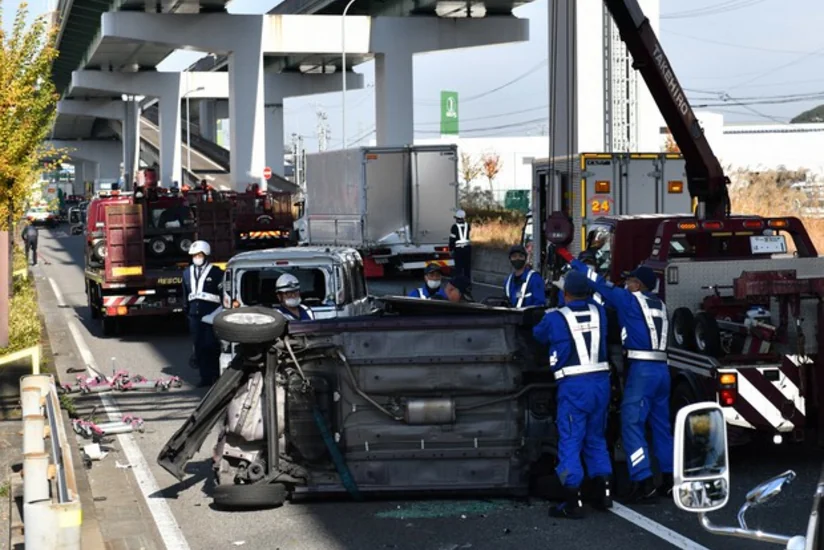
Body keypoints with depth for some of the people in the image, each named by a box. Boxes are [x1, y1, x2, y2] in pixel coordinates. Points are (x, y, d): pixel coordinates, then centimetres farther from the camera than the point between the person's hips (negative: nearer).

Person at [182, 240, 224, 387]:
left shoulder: (215, 272, 0)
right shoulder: (187, 273, 15)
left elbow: (223, 293, -2)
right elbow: (185, 294, 20)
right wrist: (187, 310, 15)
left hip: (211, 313, -5)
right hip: (195, 314, 5)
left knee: (211, 346, -8)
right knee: (199, 346, 5)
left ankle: (215, 376, -1)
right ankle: (205, 377, 11)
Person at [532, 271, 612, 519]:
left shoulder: (555, 318, -4)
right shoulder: (599, 312, 6)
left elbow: (538, 335, 17)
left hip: (574, 385, -5)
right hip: (600, 380, 5)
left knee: (570, 442, -2)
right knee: (596, 438, 18)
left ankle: (573, 501, -6)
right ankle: (603, 491, 18)